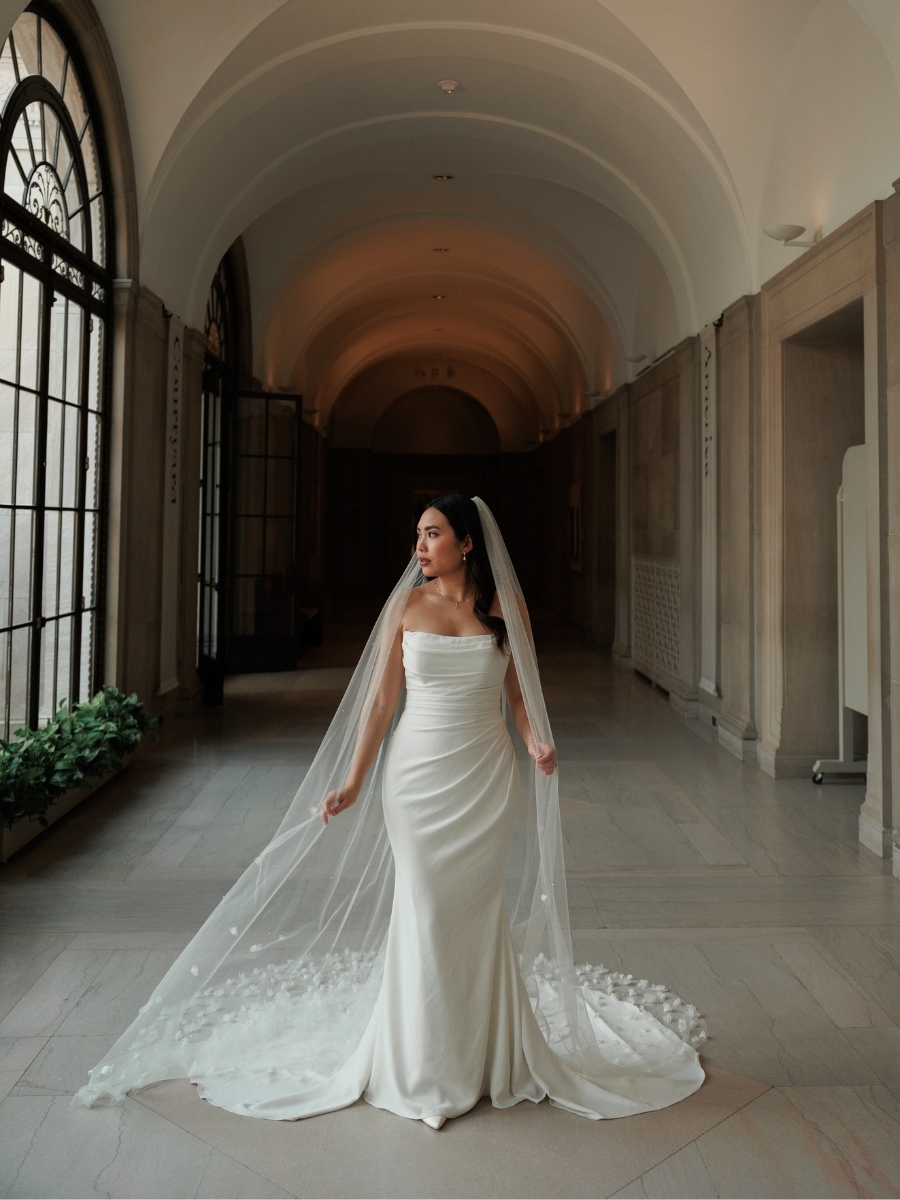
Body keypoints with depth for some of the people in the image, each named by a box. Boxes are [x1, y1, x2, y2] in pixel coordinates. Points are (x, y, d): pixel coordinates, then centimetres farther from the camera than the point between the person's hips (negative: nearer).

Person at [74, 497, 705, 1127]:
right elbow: (382, 700, 1)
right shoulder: (407, 604, 0)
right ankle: (423, 1063, 22)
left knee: (479, 907, 8)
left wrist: (537, 744, -13)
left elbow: (521, 694, 7)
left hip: (487, 775, 0)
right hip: (417, 772, 0)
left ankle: (486, 1052, 28)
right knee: (424, 907, 4)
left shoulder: (506, 607, 0)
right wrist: (353, 782, -2)